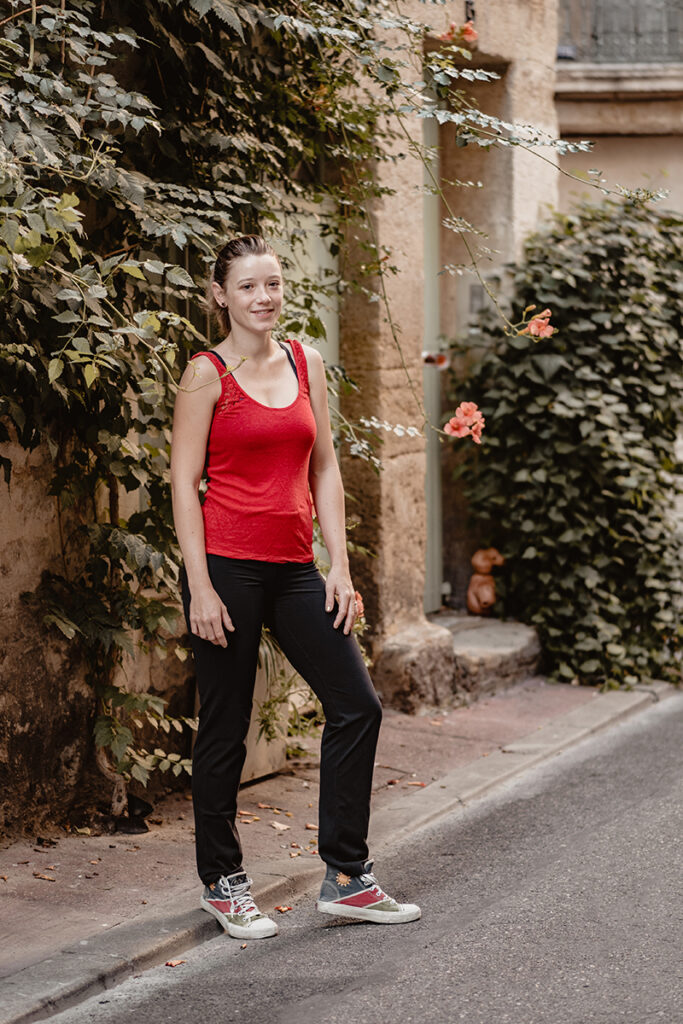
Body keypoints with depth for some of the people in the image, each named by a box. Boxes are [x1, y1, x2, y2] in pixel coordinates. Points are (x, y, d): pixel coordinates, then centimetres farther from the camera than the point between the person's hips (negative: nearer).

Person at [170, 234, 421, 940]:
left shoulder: (306, 363, 11)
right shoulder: (208, 373, -5)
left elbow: (324, 469, 13)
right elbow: (184, 482, -8)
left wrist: (339, 564, 5)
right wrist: (200, 587, -14)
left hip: (293, 568, 6)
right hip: (227, 564, -6)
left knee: (357, 707, 3)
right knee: (225, 729, 3)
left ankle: (346, 878, 13)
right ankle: (222, 882, 20)